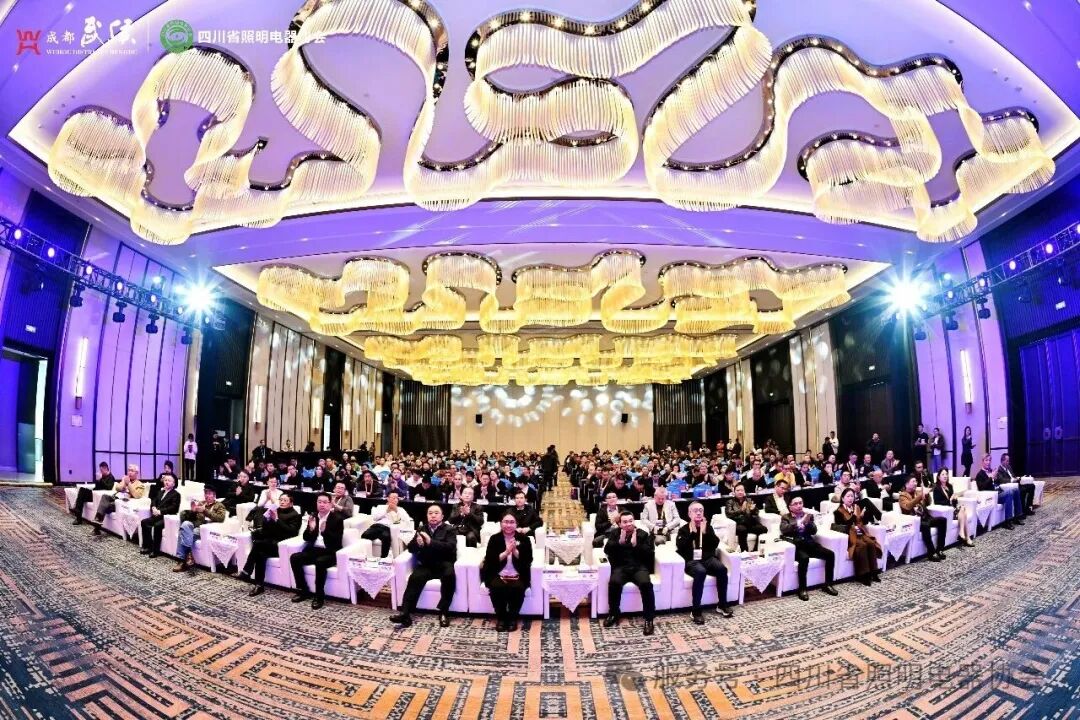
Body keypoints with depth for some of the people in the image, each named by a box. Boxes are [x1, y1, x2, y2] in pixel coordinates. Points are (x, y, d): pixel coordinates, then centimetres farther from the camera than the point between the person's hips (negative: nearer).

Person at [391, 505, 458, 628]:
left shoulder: (449, 530, 6)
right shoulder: (422, 529, 19)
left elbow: (450, 547, -12)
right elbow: (410, 548, 12)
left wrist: (431, 542, -23)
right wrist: (417, 543, -12)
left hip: (443, 565, -3)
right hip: (426, 565, 3)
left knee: (449, 575, -33)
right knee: (414, 577, -27)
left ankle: (443, 612, -21)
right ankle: (405, 614, -30)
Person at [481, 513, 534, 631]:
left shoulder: (524, 539, 1)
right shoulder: (494, 539, 1)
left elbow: (528, 561, -6)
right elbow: (489, 561, -8)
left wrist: (515, 551, -21)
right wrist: (506, 552, -21)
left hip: (518, 576, 0)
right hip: (498, 575, 0)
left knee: (517, 588, -30)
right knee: (497, 588, -29)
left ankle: (513, 618, -5)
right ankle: (500, 618, -5)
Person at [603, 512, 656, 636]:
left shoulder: (643, 534, 9)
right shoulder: (614, 533, 13)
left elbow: (649, 554, -2)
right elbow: (607, 550, 0)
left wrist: (636, 544, -14)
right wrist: (620, 541, -13)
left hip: (639, 567, 0)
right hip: (621, 567, 1)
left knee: (646, 583, -32)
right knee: (614, 582, -31)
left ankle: (649, 619, -16)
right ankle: (613, 614, -8)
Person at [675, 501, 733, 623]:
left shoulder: (708, 527, 17)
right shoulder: (684, 529, 8)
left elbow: (715, 544, 5)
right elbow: (680, 547, -7)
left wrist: (705, 533, -7)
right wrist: (692, 533, -9)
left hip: (708, 558, 3)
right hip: (692, 560, -3)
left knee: (722, 569, -28)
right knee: (701, 572, -36)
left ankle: (722, 605, -9)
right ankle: (695, 611, -28)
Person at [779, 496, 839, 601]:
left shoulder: (808, 515, 18)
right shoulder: (785, 517, 9)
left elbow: (814, 531, 6)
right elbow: (784, 530, -11)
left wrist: (808, 522, -14)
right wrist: (800, 522, -20)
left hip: (809, 544, 4)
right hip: (796, 546, -4)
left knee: (830, 554, -17)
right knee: (804, 558, -34)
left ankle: (828, 585, -5)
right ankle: (802, 589, -24)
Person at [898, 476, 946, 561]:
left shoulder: (917, 491, 18)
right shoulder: (903, 495, -3)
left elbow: (928, 503, 22)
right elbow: (908, 506, -22)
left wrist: (926, 494, 2)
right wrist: (920, 495, -27)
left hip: (924, 517, 8)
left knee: (942, 520, -13)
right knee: (925, 525, -36)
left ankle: (939, 549, -9)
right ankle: (932, 553, -27)